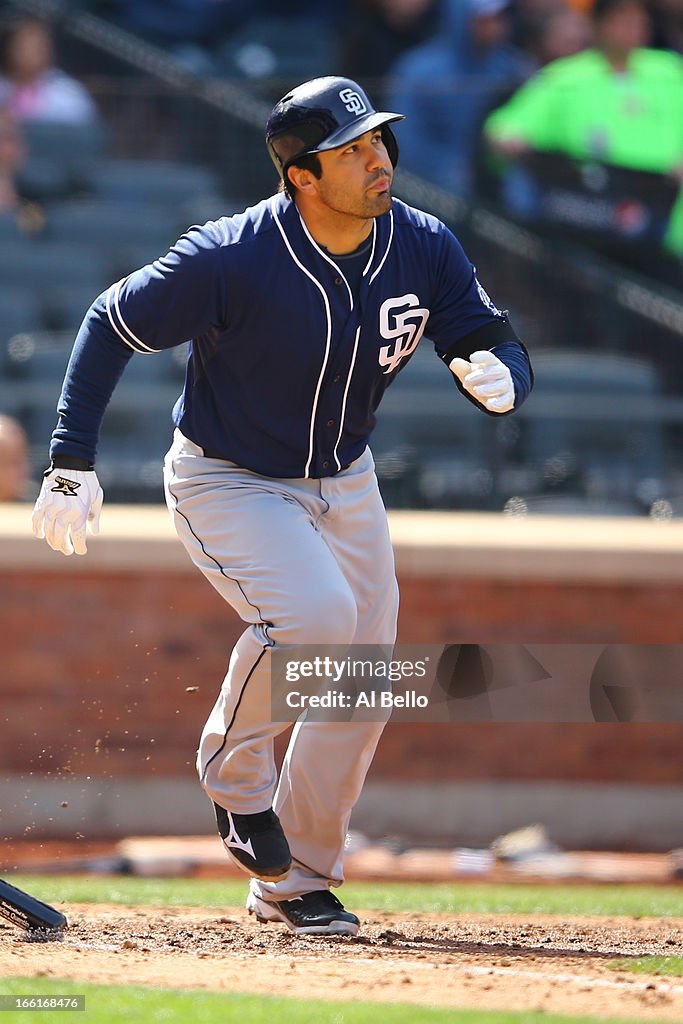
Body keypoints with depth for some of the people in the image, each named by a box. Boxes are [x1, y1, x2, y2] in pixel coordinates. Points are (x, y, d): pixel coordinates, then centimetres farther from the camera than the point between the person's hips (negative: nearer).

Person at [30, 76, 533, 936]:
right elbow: (112, 325, -17)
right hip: (225, 483, -6)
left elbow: (496, 344, -6)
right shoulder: (232, 259, -27)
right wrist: (72, 463, -20)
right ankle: (235, 769, -3)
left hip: (343, 480, 6)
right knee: (314, 610, -31)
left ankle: (294, 883, 22)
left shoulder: (423, 250, -14)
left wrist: (496, 375, -31)